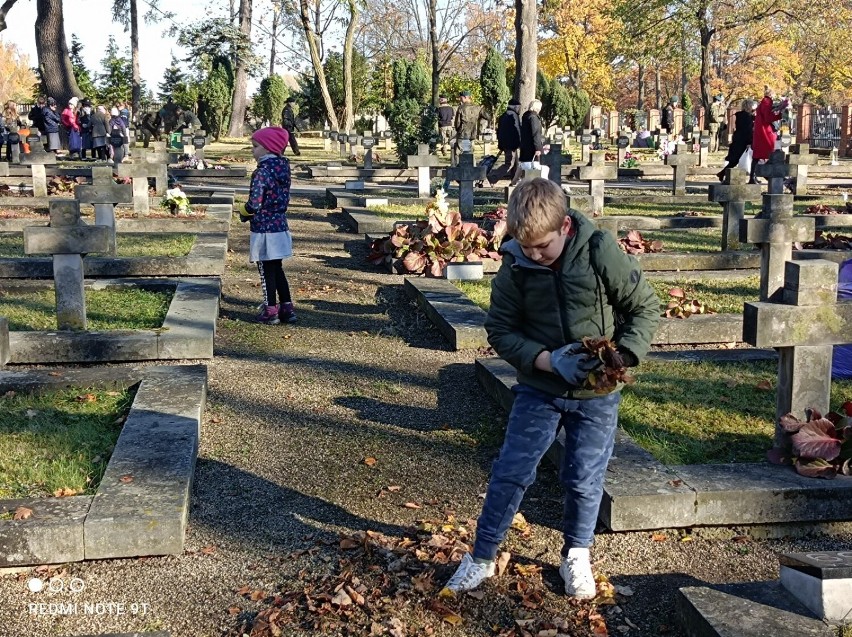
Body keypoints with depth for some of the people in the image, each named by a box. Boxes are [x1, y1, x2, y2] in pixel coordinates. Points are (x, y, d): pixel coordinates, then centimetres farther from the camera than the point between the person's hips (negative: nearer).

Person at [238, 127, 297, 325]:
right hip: (281, 226, 8)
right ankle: (287, 308, 21)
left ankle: (270, 312, 11)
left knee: (267, 272, 4)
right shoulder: (283, 169, 6)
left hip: (264, 230, -8)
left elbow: (254, 204, -22)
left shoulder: (262, 172, -19)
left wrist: (243, 212, -1)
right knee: (277, 269, 17)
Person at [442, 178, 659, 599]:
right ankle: (482, 557, 20)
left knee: (584, 481, 9)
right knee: (510, 473, 3)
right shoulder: (516, 266, -12)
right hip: (539, 389, 1)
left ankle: (576, 556, 34)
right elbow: (500, 329, -6)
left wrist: (623, 356, -21)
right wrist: (549, 360, -20)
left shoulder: (601, 252, -16)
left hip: (597, 393, -1)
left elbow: (646, 307, -7)